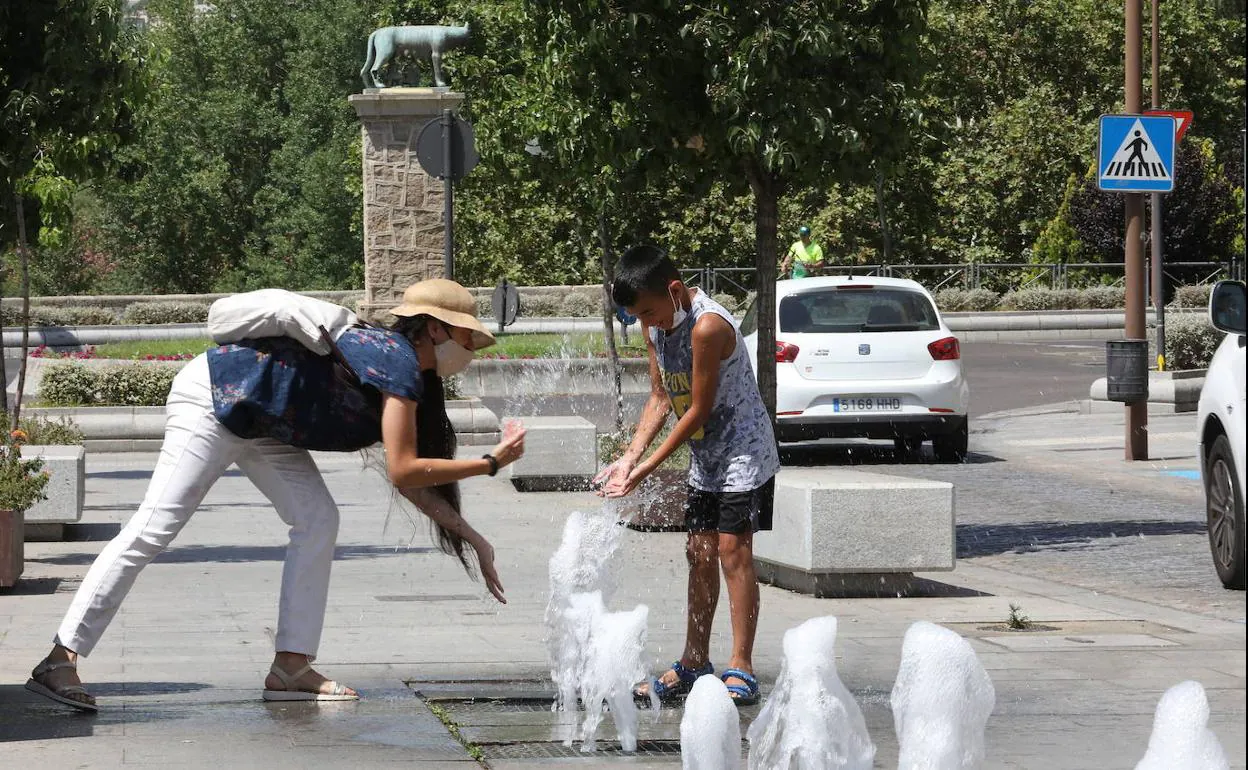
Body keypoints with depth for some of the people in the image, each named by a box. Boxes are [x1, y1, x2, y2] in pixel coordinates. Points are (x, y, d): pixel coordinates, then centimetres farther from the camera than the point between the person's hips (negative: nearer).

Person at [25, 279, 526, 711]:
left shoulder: (411, 377, 12)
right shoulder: (400, 364, -18)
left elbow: (409, 481, 16)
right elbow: (403, 471, -23)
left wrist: (470, 537, 13)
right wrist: (491, 464, -15)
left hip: (256, 420, 11)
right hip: (211, 397, -11)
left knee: (317, 521, 4)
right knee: (153, 529, -15)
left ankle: (290, 667, 1)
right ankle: (60, 662, -17)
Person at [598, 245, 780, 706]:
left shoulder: (708, 326, -27)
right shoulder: (655, 326, 0)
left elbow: (699, 410, -23)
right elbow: (661, 399, 6)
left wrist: (648, 468, -20)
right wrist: (629, 457, -6)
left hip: (744, 451, -9)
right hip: (705, 459, 9)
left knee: (733, 550, -12)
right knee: (700, 555, 10)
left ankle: (741, 670, -11)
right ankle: (693, 665, 18)